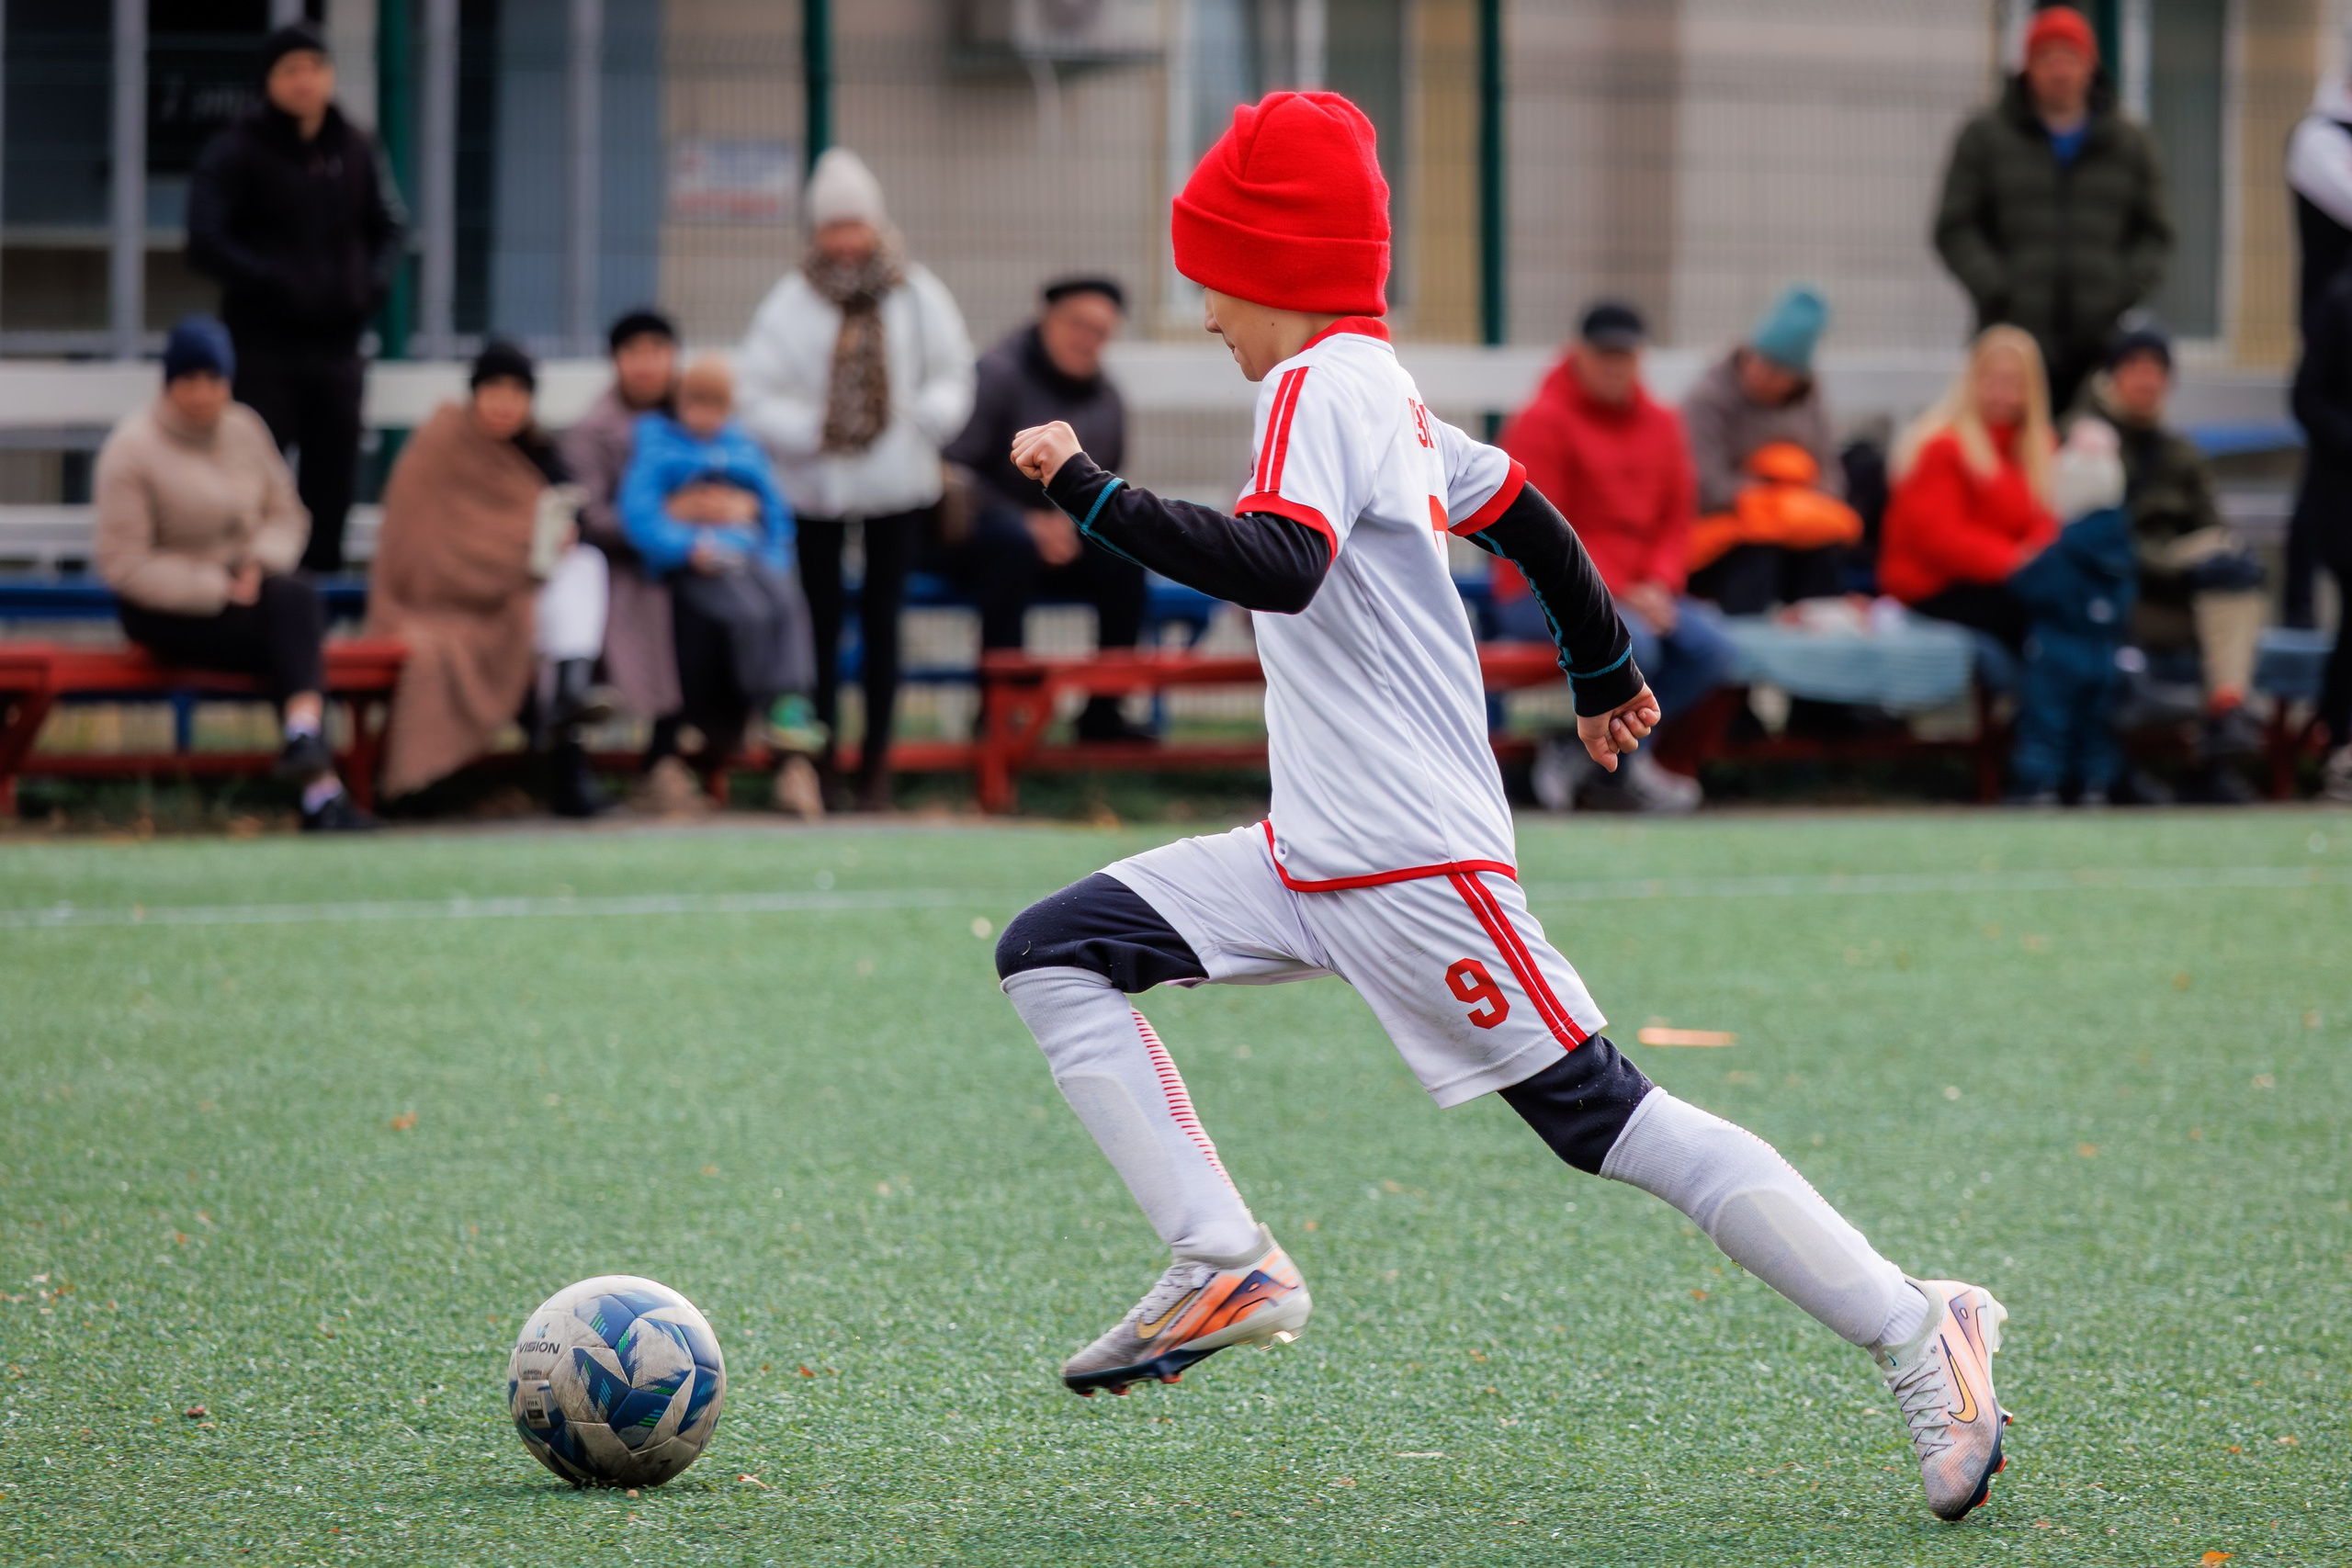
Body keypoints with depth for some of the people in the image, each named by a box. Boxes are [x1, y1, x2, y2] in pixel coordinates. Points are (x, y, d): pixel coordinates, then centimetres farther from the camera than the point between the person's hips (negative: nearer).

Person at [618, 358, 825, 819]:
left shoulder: (745, 448, 30)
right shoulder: (656, 443, 17)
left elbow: (778, 517, 22)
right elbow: (637, 513, 2)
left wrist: (776, 565, 1)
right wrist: (689, 546, -15)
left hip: (754, 556, 2)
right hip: (690, 569, -2)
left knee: (787, 605, -32)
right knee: (748, 615, -36)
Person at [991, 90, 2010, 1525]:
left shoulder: (1322, 387, -12)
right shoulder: (1381, 391, 17)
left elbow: (1278, 566, -29)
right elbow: (1520, 508, 30)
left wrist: (1092, 492, -25)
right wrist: (1603, 667, 44)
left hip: (1415, 865, -10)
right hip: (1314, 860, 10)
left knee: (1606, 1122, -11)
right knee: (1053, 954, 3)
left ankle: (1919, 1337, -9)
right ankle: (1224, 1266, -6)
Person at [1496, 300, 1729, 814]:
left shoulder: (1659, 424, 13)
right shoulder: (1543, 423, -8)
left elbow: (1676, 520, 13)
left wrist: (1658, 585, -8)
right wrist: (1616, 592, -19)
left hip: (1639, 593, 7)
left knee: (1710, 646, -19)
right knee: (1631, 643, -35)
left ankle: (1578, 750, -11)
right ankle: (1629, 768, -7)